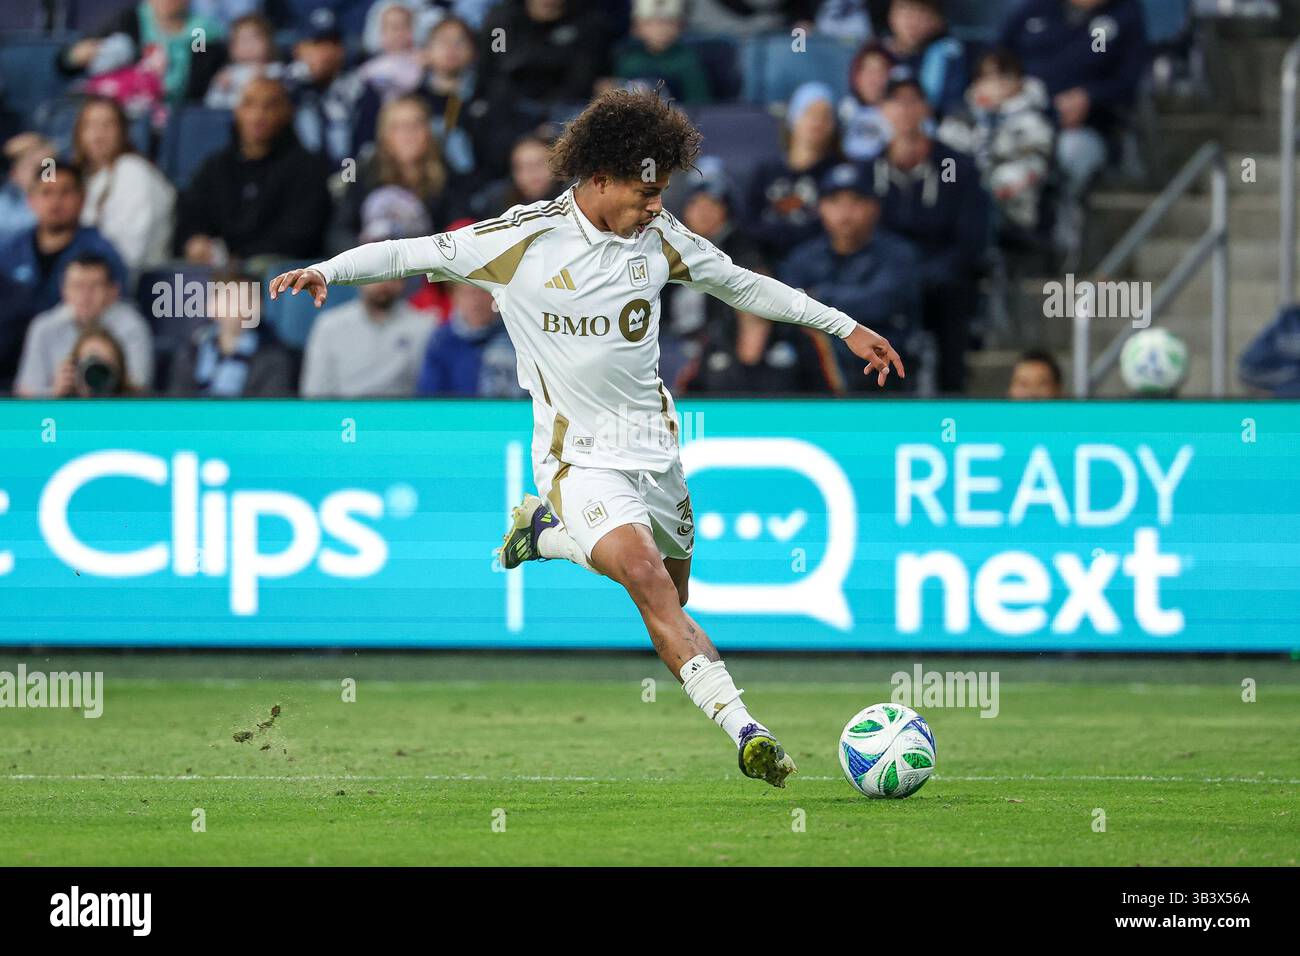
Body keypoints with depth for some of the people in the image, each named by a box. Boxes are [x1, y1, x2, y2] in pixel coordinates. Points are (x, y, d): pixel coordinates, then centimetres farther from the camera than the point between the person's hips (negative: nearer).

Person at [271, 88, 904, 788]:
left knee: (667, 598, 14)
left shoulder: (658, 236, 0)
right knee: (650, 579, -26)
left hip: (654, 449, 6)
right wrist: (326, 271, -24)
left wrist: (845, 327, 17)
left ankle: (546, 531, 36)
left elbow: (742, 284, 14)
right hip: (580, 458, -6)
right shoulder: (524, 238, -13)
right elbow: (410, 254, -9)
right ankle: (743, 730, -30)